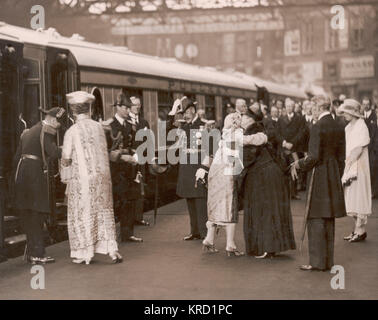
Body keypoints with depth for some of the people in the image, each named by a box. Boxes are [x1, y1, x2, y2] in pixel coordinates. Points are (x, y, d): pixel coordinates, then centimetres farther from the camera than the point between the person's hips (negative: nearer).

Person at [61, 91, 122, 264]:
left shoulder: (72, 131, -13)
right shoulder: (98, 127, -1)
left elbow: (66, 159, -9)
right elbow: (104, 152, 8)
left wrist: (66, 176, 9)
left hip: (81, 179, -4)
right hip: (101, 176, 4)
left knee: (82, 214, 7)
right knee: (104, 212, 13)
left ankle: (84, 253, 12)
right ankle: (111, 249, 8)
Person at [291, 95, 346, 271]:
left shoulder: (317, 128, -15)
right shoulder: (338, 128, 8)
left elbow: (314, 157, -19)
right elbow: (341, 157, 12)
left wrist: (298, 164, -2)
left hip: (319, 175, -8)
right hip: (333, 176, 8)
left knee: (316, 219, -3)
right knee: (329, 219, 12)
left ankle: (317, 261, -2)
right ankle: (328, 261, 17)